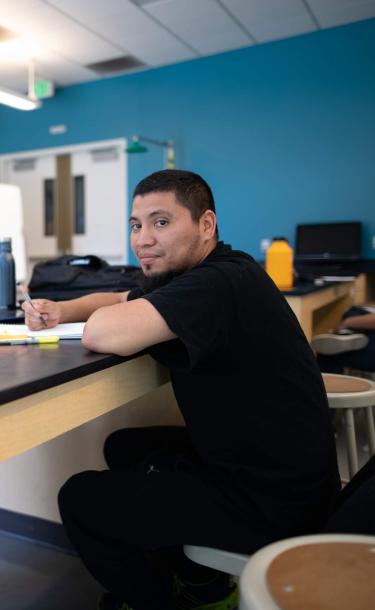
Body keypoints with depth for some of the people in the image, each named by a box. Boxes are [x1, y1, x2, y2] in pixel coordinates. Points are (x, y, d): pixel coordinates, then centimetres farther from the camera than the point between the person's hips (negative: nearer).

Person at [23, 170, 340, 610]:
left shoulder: (217, 284, -26)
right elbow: (117, 300, 16)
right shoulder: (206, 274, 5)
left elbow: (102, 333, -35)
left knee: (79, 499, -3)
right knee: (123, 448, 21)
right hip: (261, 463, 10)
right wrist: (61, 310, -4)